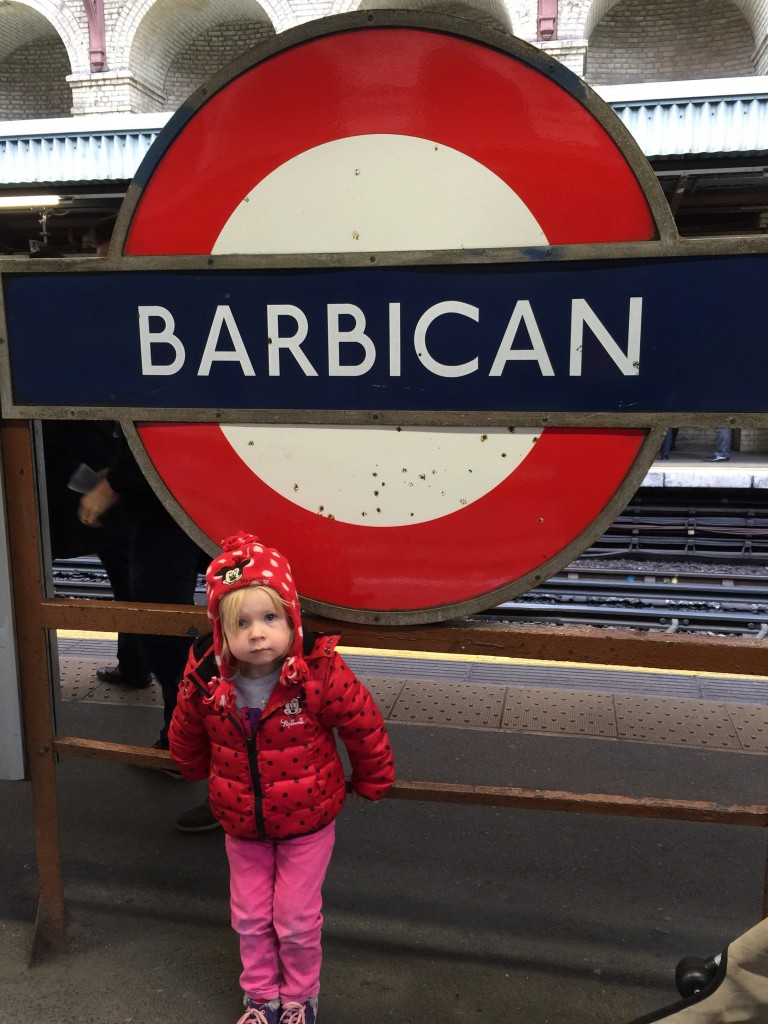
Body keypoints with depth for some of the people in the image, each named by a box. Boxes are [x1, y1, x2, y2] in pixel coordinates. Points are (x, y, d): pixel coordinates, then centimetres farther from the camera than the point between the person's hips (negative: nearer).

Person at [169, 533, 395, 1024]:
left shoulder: (321, 672, -29)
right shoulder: (204, 680, -19)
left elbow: (366, 727, -14)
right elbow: (186, 740, 5)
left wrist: (371, 783, -1)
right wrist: (200, 773, 22)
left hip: (307, 822, -2)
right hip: (242, 824, 3)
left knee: (296, 919, 11)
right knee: (250, 917, 17)